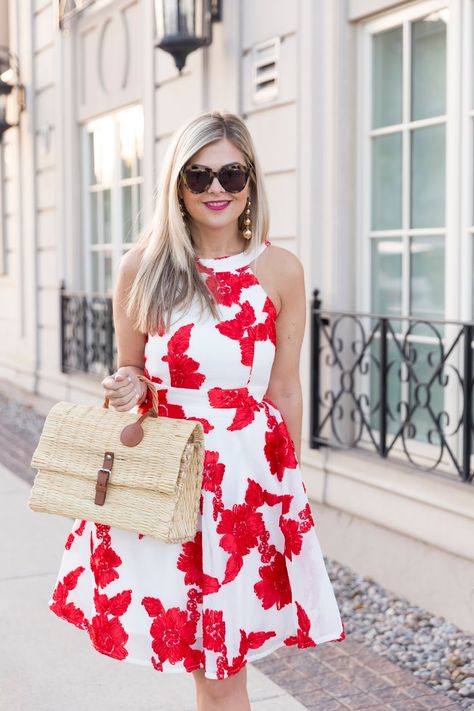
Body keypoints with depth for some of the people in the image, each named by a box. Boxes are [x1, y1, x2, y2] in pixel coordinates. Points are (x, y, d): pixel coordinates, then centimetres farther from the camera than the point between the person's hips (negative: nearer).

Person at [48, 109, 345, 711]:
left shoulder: (280, 270, 0)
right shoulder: (143, 267, 1)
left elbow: (285, 389, 6)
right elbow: (127, 373, 12)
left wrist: (286, 481, 10)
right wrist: (127, 390, -11)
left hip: (250, 472, 0)